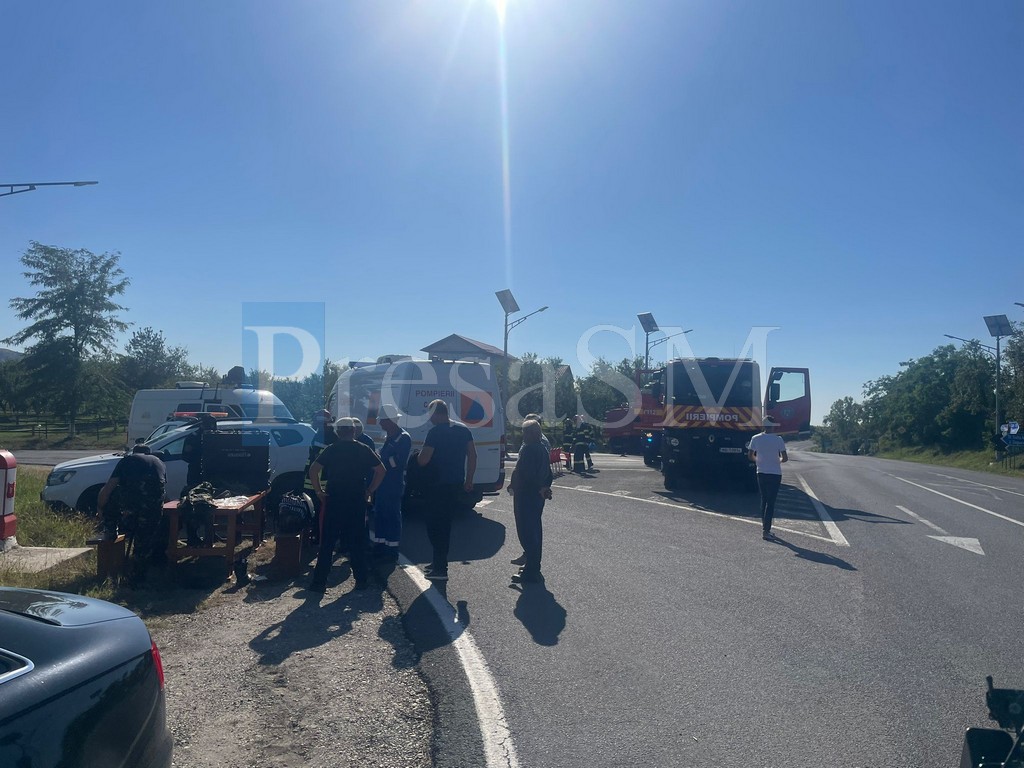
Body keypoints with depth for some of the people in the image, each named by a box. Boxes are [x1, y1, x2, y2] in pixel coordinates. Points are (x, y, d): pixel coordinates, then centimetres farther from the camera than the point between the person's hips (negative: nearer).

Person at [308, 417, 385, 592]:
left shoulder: (331, 450, -3)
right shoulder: (364, 450, 1)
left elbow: (313, 470, -12)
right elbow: (380, 470, 1)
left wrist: (319, 492, -3)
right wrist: (369, 491, 6)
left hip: (334, 502, -1)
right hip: (357, 503, 1)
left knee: (327, 543, 6)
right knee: (357, 542, 11)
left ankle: (319, 581, 7)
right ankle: (362, 579, 15)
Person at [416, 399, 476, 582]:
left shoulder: (435, 432, -15)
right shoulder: (464, 430, 6)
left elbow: (422, 460, -18)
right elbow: (472, 455, 8)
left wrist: (419, 456, 5)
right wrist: (469, 480, 14)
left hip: (438, 485, -7)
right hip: (457, 483, 7)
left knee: (434, 525, 1)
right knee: (445, 524, 18)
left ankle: (440, 569, 1)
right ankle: (439, 563, 28)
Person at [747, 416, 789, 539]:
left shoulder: (756, 438, -3)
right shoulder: (778, 440, -11)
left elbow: (751, 456, 1)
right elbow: (785, 458, -11)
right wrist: (779, 461, 11)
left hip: (761, 473, 3)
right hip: (775, 474, -3)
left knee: (764, 500, 16)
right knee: (771, 502, -2)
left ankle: (765, 527, 20)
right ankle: (766, 530, -7)